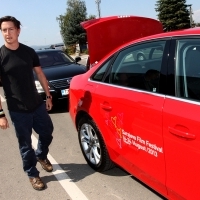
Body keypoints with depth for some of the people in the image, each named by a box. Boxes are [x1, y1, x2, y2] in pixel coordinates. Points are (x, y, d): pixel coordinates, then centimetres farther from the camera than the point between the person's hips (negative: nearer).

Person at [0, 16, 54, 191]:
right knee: (25, 144, 8)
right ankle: (32, 174, 28)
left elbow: (40, 74, 11)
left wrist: (48, 96, 11)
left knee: (47, 132, 17)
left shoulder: (29, 52, 1)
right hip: (18, 110, -4)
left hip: (38, 104, 4)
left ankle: (41, 156, 47)